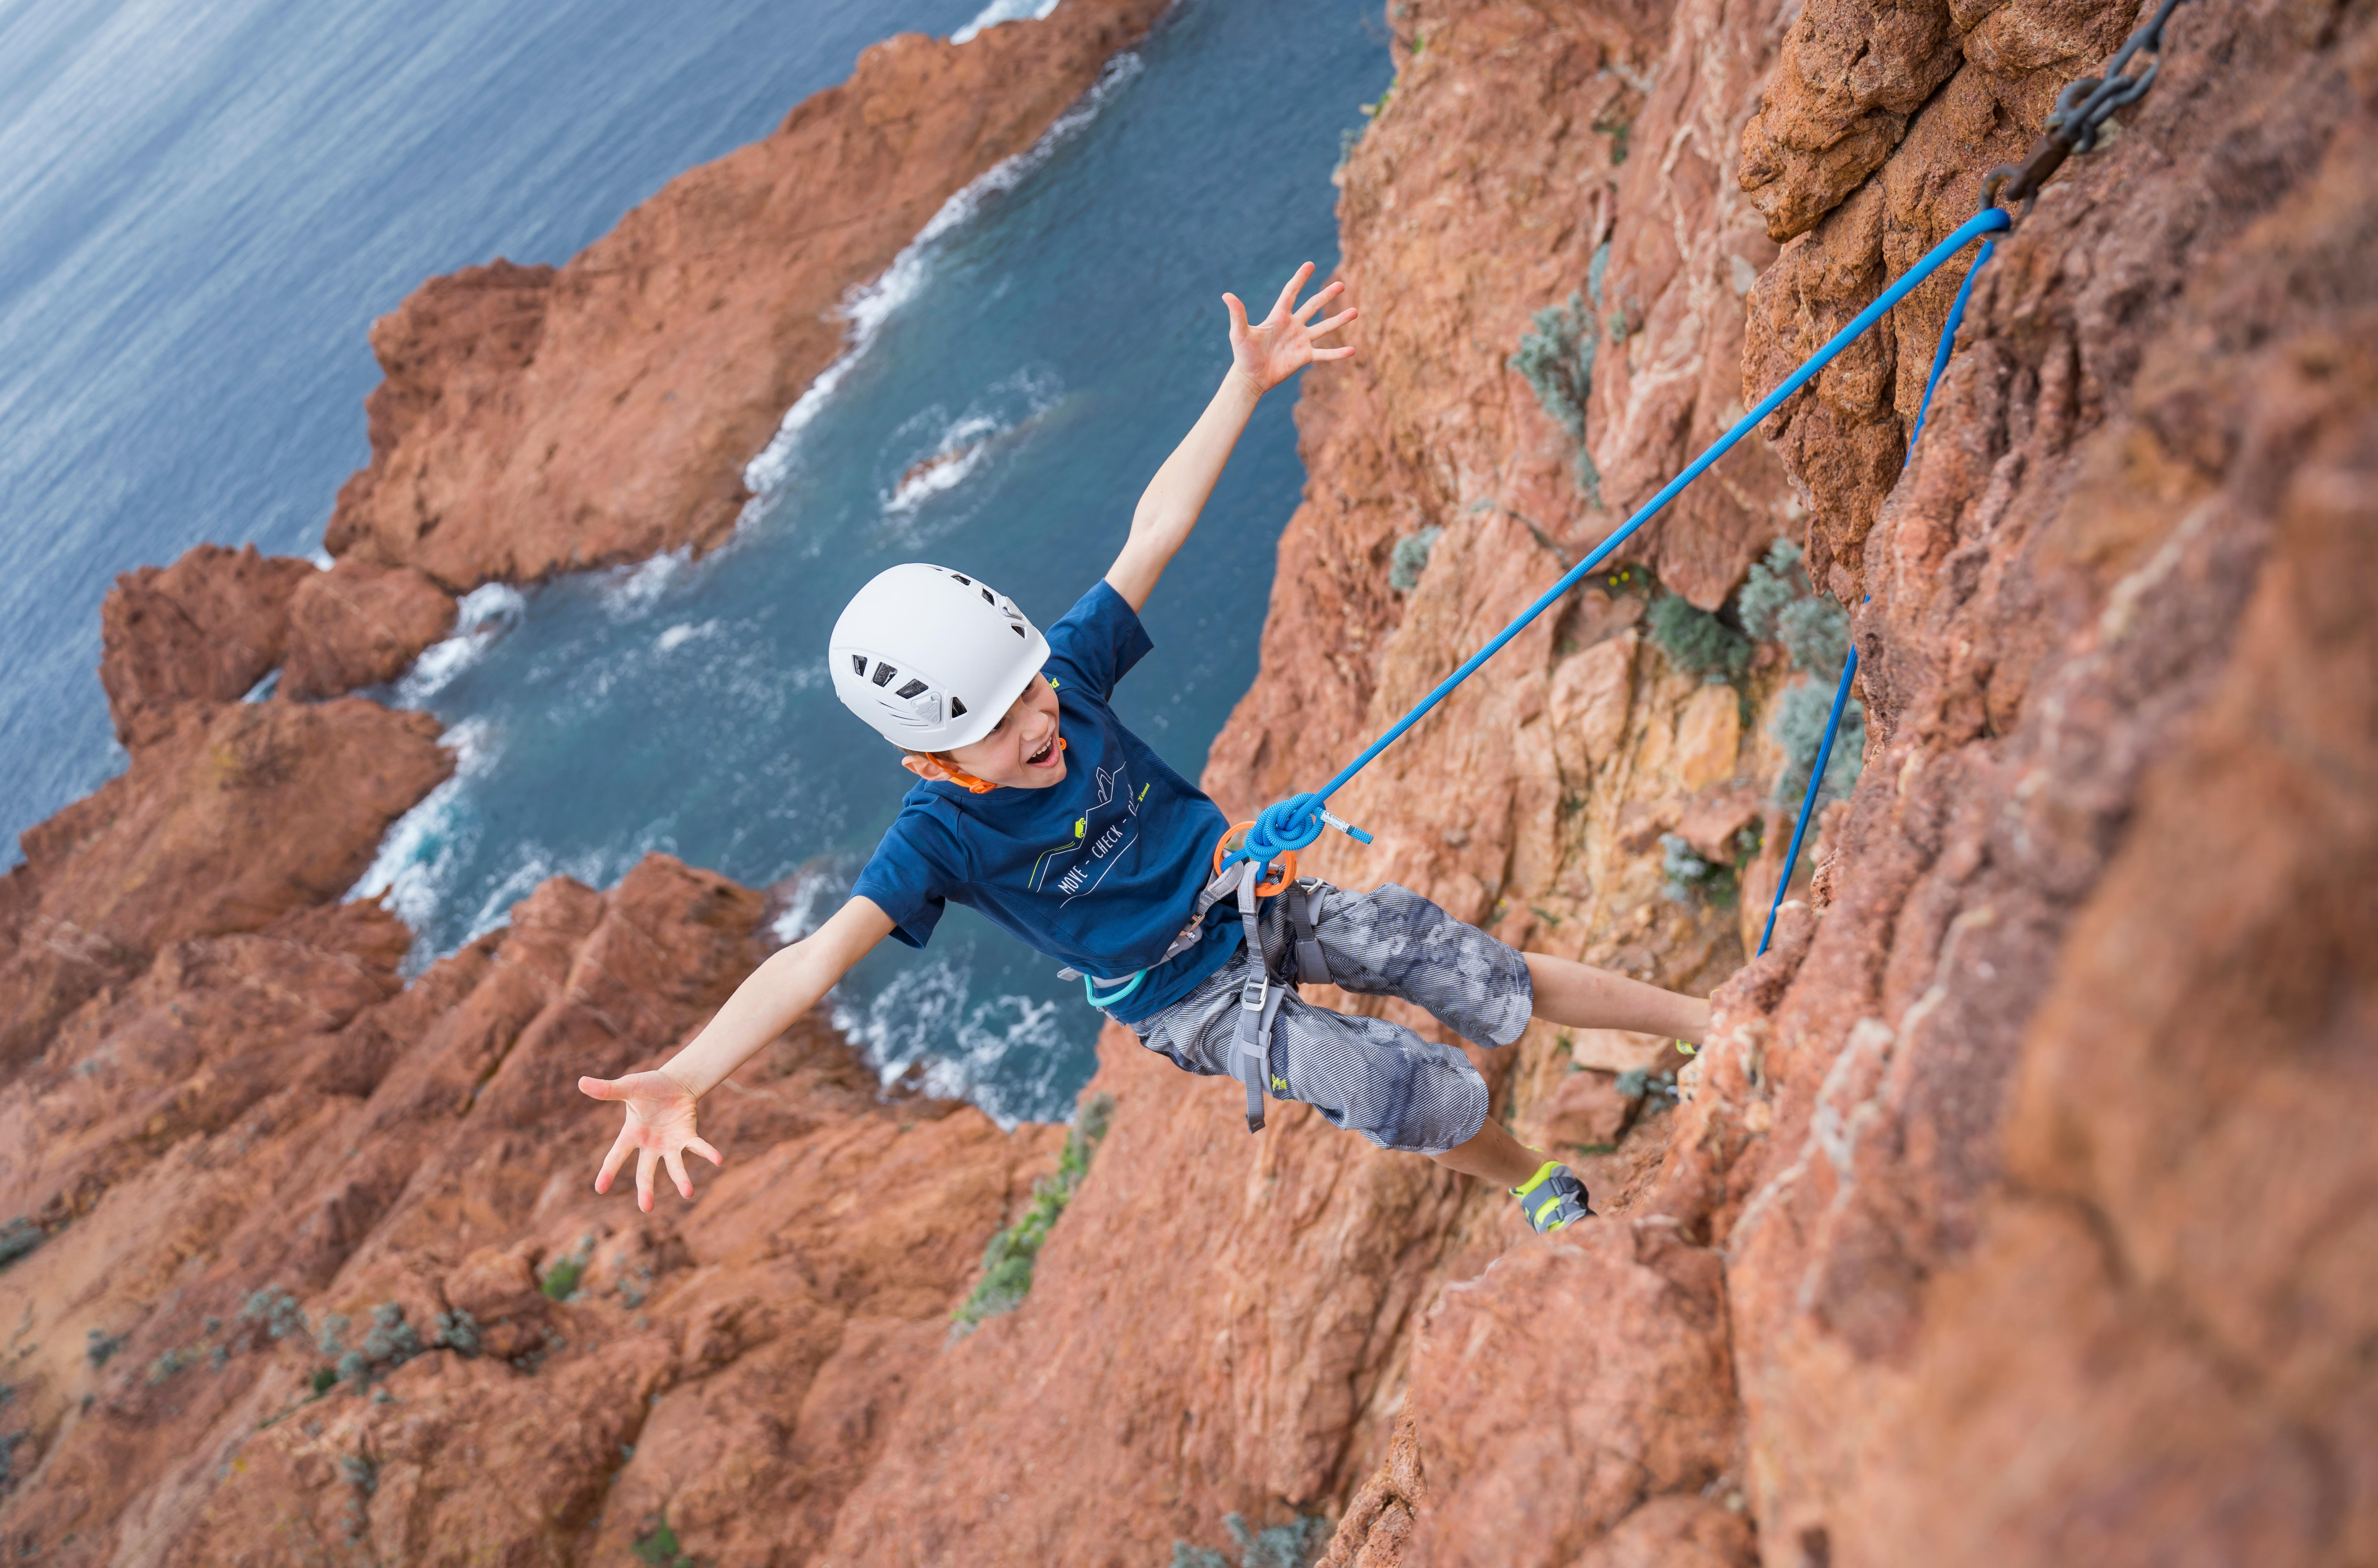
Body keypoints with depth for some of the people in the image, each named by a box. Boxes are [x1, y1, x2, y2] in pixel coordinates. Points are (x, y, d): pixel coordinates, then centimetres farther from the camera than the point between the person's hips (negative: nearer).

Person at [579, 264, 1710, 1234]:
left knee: (1496, 983, 3)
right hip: (1191, 1001, -3)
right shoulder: (941, 837, -26)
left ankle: (1720, 1024, 22)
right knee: (1414, 1090, -13)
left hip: (1258, 900, 4)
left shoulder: (1067, 674, -16)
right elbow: (812, 959, -37)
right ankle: (1537, 1186, 20)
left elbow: (1156, 528, -12)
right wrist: (682, 1079, -52)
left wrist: (1246, 384, -15)